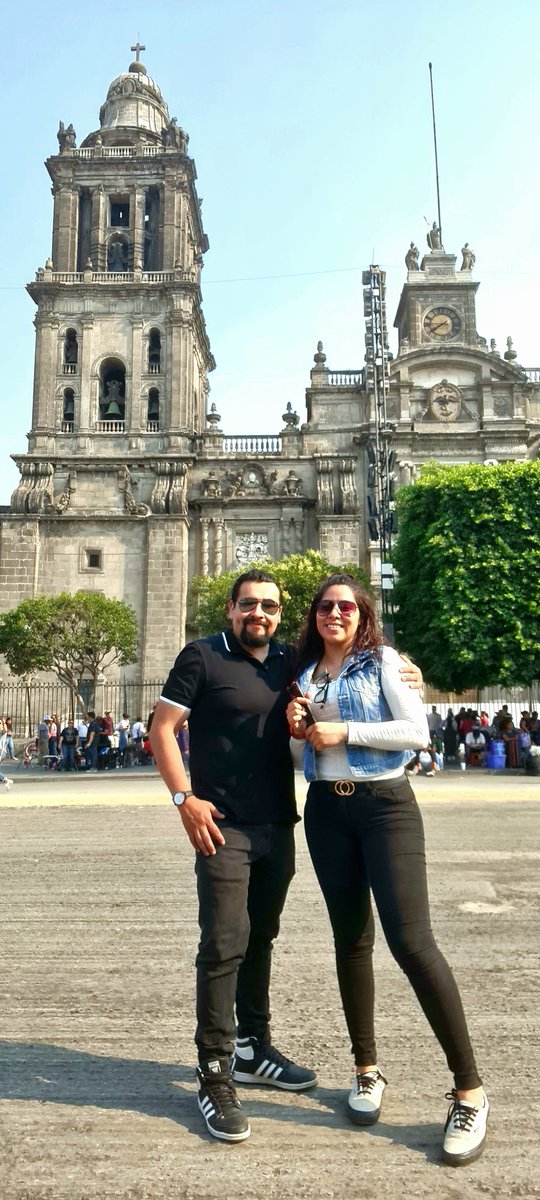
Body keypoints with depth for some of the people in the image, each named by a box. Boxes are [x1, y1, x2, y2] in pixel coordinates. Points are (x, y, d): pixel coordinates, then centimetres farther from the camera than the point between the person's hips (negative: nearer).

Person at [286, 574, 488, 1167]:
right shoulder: (304, 672, 12)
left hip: (385, 804, -5)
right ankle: (367, 1070, 26)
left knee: (411, 940, -11)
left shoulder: (382, 661, -3)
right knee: (351, 938, 11)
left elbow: (417, 730, -12)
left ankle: (469, 1092, 1)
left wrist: (346, 731, -16)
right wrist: (296, 727, -1)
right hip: (326, 809, 5)